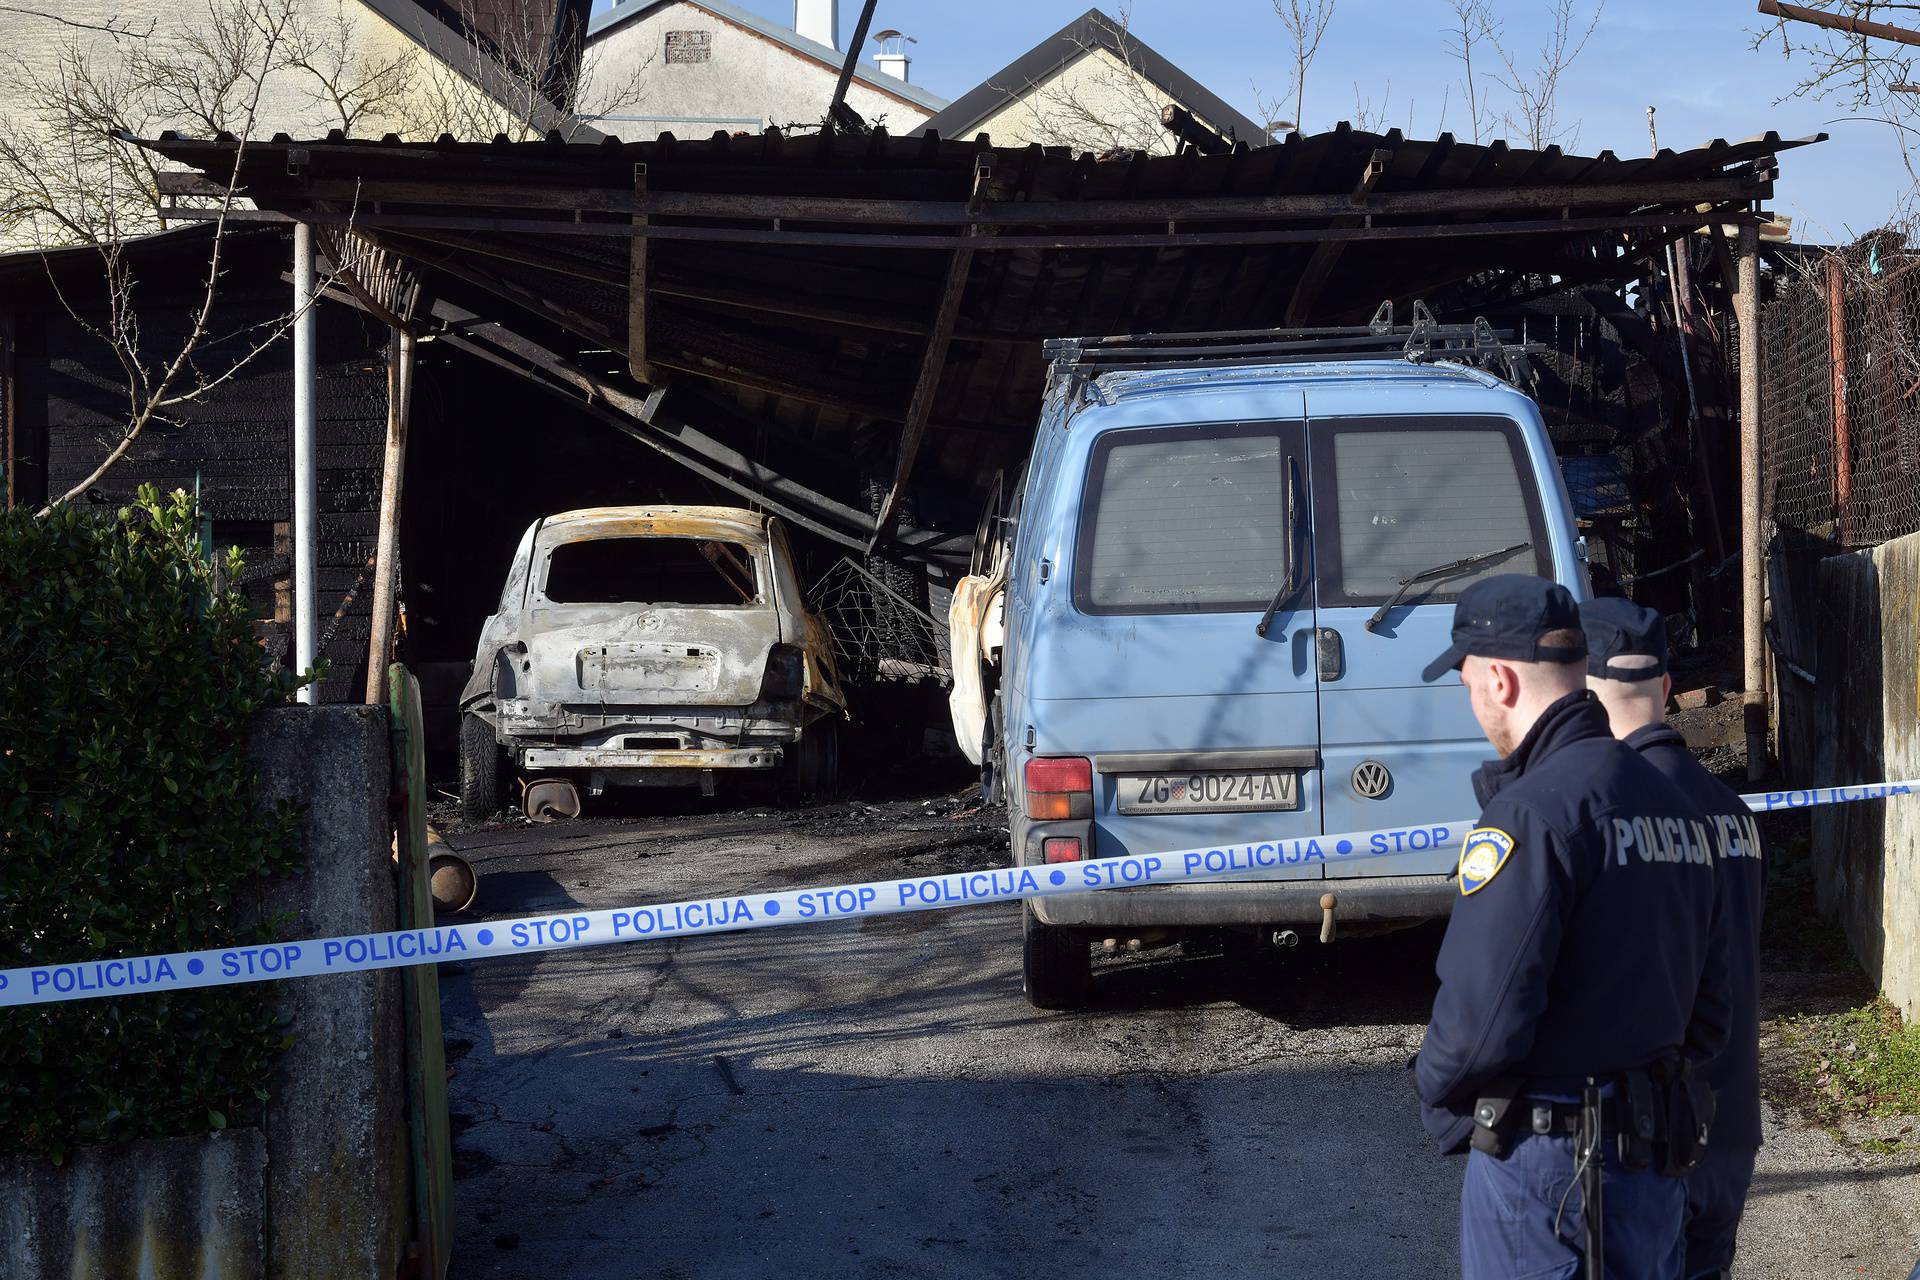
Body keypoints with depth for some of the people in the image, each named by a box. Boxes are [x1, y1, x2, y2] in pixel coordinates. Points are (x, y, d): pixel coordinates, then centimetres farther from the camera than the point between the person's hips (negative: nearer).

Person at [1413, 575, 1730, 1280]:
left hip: (1542, 1166, -8)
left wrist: (1436, 1095, -4)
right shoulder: (1673, 804, 8)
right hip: (1657, 1159, 8)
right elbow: (1710, 1003, 13)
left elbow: (1481, 1014, -22)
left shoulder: (1534, 810, -19)